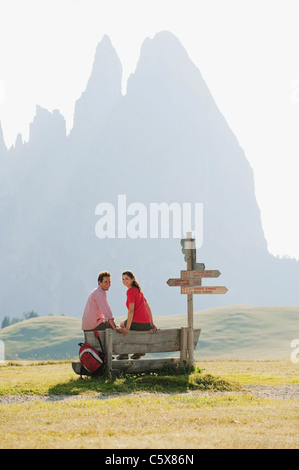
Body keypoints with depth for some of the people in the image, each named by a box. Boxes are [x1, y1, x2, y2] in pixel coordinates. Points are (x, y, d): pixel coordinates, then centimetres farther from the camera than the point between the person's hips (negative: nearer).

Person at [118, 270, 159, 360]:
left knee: (122, 325, 24)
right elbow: (148, 307, 20)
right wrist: (152, 324, 20)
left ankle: (125, 353, 22)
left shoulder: (130, 291, -9)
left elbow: (131, 310, -15)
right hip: (147, 325, 8)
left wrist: (127, 328, -17)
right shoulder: (138, 290, 18)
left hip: (138, 323, -8)